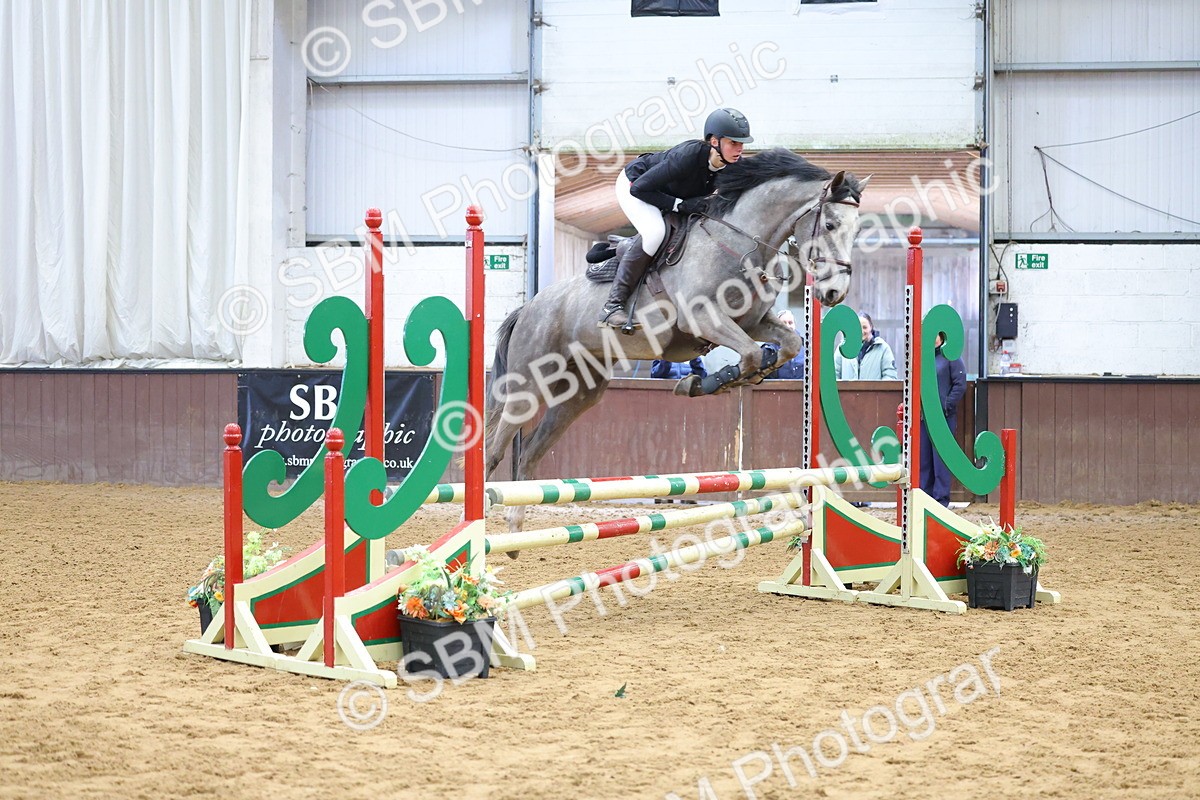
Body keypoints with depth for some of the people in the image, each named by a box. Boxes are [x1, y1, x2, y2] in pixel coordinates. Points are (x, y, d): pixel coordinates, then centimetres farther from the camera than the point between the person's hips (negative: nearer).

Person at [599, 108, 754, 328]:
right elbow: (639, 188, -33)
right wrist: (681, 204, -35)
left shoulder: (735, 165, -21)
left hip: (668, 191, 7)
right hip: (633, 184, -7)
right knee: (654, 232, -30)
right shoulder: (688, 156, -40)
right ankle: (613, 305, -25)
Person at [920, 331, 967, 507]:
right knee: (923, 458, 9)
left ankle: (941, 498, 2)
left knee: (941, 459, -3)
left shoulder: (951, 357, -3)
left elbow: (960, 385, -7)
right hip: (922, 417, 5)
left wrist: (946, 407, -11)